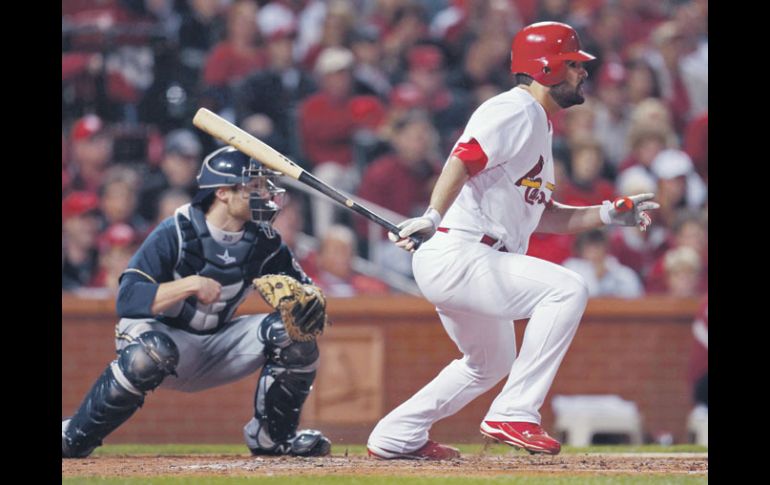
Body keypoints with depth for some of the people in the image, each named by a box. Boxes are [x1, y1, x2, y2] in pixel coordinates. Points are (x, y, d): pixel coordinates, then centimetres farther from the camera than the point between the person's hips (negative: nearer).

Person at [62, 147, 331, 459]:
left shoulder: (264, 240, -4)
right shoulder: (175, 233, -21)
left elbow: (302, 285, 3)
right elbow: (127, 300, -28)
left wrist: (311, 299, -21)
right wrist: (190, 285, -37)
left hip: (216, 345, 5)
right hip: (158, 333, -5)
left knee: (292, 333, -14)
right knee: (153, 350, -41)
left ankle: (273, 436, 4)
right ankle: (72, 438, -24)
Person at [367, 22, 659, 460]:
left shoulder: (540, 126, 22)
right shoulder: (516, 110, -10)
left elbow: (541, 215, 23)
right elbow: (464, 159, -25)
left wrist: (609, 214, 13)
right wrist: (433, 219, -38)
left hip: (471, 266, 11)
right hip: (456, 255, -11)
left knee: (491, 365, 26)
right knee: (568, 289, -23)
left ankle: (396, 437, 34)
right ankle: (514, 414, -22)